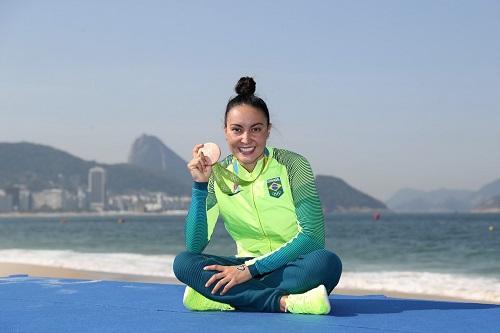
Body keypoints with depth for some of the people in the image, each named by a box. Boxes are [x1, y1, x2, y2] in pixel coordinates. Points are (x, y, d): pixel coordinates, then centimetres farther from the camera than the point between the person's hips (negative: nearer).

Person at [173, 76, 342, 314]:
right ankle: (285, 301, -31)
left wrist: (251, 268, -21)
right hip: (247, 267, 2)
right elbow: (195, 246, -6)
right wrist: (200, 185, -14)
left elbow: (313, 237, -16)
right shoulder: (219, 175, 0)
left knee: (327, 262, -35)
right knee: (183, 263, -23)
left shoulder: (292, 165, -8)